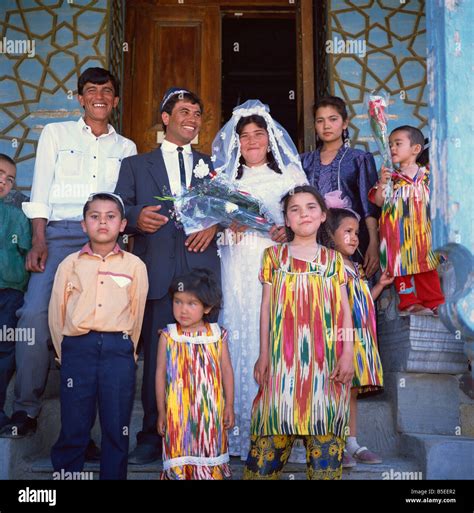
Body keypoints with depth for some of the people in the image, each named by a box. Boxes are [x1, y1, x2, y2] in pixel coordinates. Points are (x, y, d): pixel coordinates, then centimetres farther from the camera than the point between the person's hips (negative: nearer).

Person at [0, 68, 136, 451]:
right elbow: (41, 191, 7)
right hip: (59, 234, -1)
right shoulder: (56, 133, 16)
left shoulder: (126, 148, 19)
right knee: (35, 313, -18)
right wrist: (39, 242, -5)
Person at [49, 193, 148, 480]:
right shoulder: (71, 264, 8)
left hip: (118, 350, 0)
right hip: (78, 349, 1)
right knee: (73, 427, 6)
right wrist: (66, 351, 8)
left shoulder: (135, 265, 6)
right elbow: (56, 312, 10)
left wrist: (126, 349, 11)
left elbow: (137, 312, 9)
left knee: (117, 429, 6)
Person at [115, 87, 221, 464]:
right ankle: (153, 437, 10)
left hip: (201, 270, 1)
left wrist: (215, 225, -8)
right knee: (156, 354, 0)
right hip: (157, 273, -1)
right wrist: (136, 217, -14)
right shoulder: (135, 165, 17)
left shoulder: (212, 167, 21)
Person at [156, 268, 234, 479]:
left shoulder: (217, 335, -2)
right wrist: (161, 411, 2)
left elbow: (227, 371, 4)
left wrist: (229, 406, 5)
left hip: (210, 412, 1)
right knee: (179, 464, 5)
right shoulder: (168, 336, -3)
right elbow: (161, 374, 1)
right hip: (178, 413, 0)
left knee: (210, 463, 10)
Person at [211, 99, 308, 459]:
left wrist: (289, 231, -13)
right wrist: (228, 224, -8)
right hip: (238, 269, 1)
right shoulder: (225, 178, 18)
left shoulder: (290, 174, 13)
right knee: (241, 338, -4)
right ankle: (243, 428, 3)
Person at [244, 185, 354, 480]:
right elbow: (267, 307, 7)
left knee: (325, 438, 3)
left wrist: (348, 353, -3)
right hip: (284, 355, -1)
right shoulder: (274, 255, 9)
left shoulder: (333, 259, 11)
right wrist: (264, 355, 2)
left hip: (325, 356, 1)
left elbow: (344, 310, 7)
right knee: (275, 432, 0)